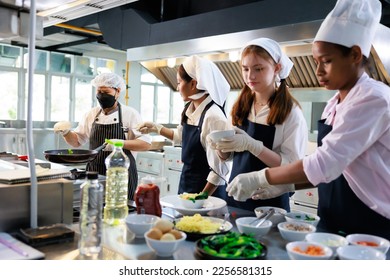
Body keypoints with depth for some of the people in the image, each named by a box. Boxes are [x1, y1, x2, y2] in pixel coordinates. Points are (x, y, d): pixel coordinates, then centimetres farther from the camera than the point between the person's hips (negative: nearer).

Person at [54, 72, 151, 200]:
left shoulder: (130, 113, -4)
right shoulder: (92, 114, 9)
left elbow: (146, 144, -9)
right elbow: (77, 140, 16)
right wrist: (66, 132, -5)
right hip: (94, 175, 4)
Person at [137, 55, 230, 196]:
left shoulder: (214, 117, -24)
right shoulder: (189, 109, 0)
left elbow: (219, 169, -22)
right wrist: (155, 128, 20)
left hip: (207, 188, -7)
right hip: (186, 180, 8)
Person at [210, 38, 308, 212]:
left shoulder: (291, 112, -13)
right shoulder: (241, 106, 2)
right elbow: (228, 156, 10)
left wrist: (251, 145, -28)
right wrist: (221, 145, -12)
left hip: (270, 202, -5)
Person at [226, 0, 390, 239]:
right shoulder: (334, 105, 6)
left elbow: (324, 164, -26)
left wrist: (259, 179, -20)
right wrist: (287, 185, 0)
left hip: (369, 229, -7)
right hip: (332, 223, 7)